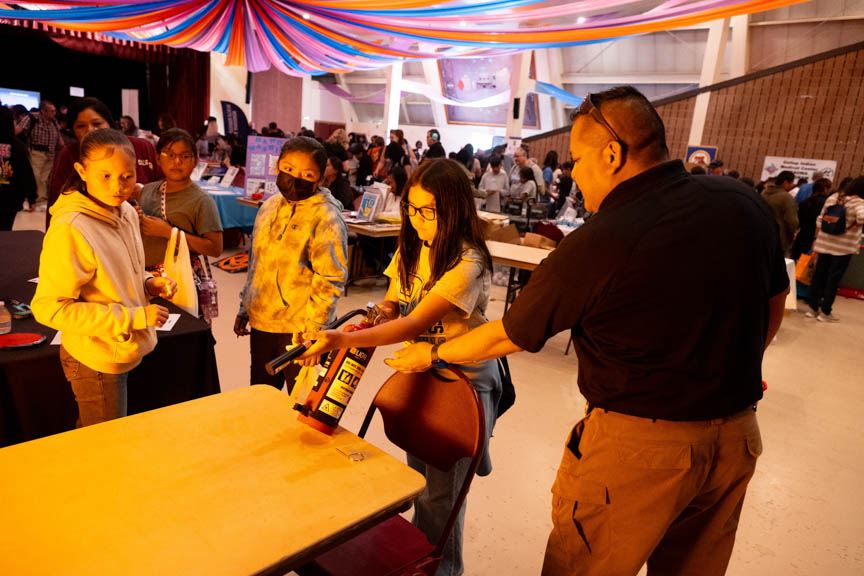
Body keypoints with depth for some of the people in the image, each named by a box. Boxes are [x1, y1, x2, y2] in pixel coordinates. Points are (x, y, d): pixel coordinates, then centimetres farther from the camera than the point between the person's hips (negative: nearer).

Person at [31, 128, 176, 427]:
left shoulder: (126, 212, -2)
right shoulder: (70, 229, -26)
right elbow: (49, 308, -24)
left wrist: (148, 283, -6)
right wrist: (134, 317, -24)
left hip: (126, 351, 7)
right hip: (96, 360, -7)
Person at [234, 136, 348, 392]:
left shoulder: (326, 217, -14)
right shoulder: (269, 206, 9)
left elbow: (330, 281, -18)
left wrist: (312, 331, -21)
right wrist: (244, 308, 18)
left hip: (298, 330, -7)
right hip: (261, 323, 7)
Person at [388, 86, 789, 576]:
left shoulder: (596, 245, -22)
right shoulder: (745, 203, -6)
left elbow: (507, 337, -10)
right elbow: (774, 306, 9)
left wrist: (432, 354, 7)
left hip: (639, 446, -6)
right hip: (735, 438, 6)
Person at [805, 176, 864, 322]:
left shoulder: (832, 197, 7)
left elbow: (820, 220, 9)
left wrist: (817, 238, 16)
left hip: (825, 243, 5)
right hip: (844, 247, -5)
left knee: (819, 275, 11)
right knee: (833, 279, 2)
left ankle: (813, 308, 18)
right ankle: (825, 312, 8)